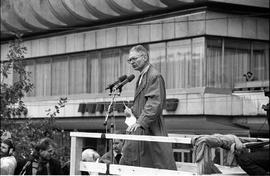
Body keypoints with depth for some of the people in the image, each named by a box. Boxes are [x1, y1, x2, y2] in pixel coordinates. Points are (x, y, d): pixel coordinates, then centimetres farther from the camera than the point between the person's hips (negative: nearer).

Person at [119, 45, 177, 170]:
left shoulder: (155, 76, -12)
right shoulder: (142, 77, 19)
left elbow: (155, 103, -21)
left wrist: (140, 122, -27)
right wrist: (132, 110, 8)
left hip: (150, 129, -10)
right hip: (140, 128, 10)